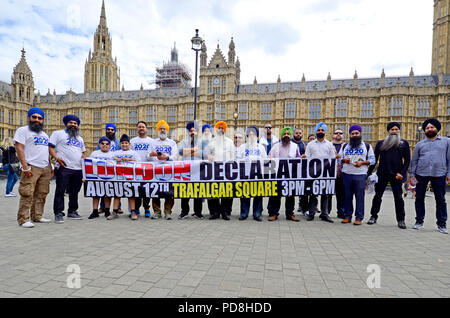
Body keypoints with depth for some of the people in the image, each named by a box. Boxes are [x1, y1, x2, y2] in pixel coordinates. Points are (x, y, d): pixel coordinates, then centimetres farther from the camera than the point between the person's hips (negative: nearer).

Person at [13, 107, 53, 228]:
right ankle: (23, 219, -4)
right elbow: (19, 149, -8)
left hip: (45, 168, 7)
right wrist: (25, 167, -17)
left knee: (41, 194, 6)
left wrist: (50, 167, 18)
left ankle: (37, 216, 13)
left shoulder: (44, 134, 23)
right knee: (27, 194, -9)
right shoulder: (23, 130, 2)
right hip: (31, 168, -6)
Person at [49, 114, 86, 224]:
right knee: (60, 191, -5)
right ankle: (58, 213, 0)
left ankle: (72, 212, 17)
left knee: (74, 192, 9)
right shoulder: (58, 133, 8)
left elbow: (83, 152, 28)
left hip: (78, 169, 6)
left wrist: (84, 160, 8)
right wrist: (57, 158, -15)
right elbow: (50, 147, 0)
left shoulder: (80, 138, 25)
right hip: (63, 168, -5)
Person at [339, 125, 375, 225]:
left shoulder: (367, 146, 10)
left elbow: (372, 160, 6)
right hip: (346, 174, 2)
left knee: (360, 197, -3)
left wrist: (362, 162, -11)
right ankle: (348, 216, 13)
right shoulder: (345, 146, 17)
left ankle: (359, 217, 4)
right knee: (347, 196, 4)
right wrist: (344, 160, -6)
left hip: (360, 175, -2)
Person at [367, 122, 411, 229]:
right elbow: (374, 159, 10)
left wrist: (402, 173, -9)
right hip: (382, 174, 1)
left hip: (396, 175, -1)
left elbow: (407, 160, 4)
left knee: (398, 197, 5)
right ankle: (373, 216, 15)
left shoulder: (404, 143, 8)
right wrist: (369, 173, 3)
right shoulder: (380, 143, 9)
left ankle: (401, 220, 15)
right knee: (377, 195, 5)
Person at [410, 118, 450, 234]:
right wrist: (412, 174, 3)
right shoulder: (420, 144, 12)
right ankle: (419, 221, 17)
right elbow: (414, 160, 11)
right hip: (421, 174, 1)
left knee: (441, 200, 4)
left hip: (439, 175, -1)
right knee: (419, 198, 5)